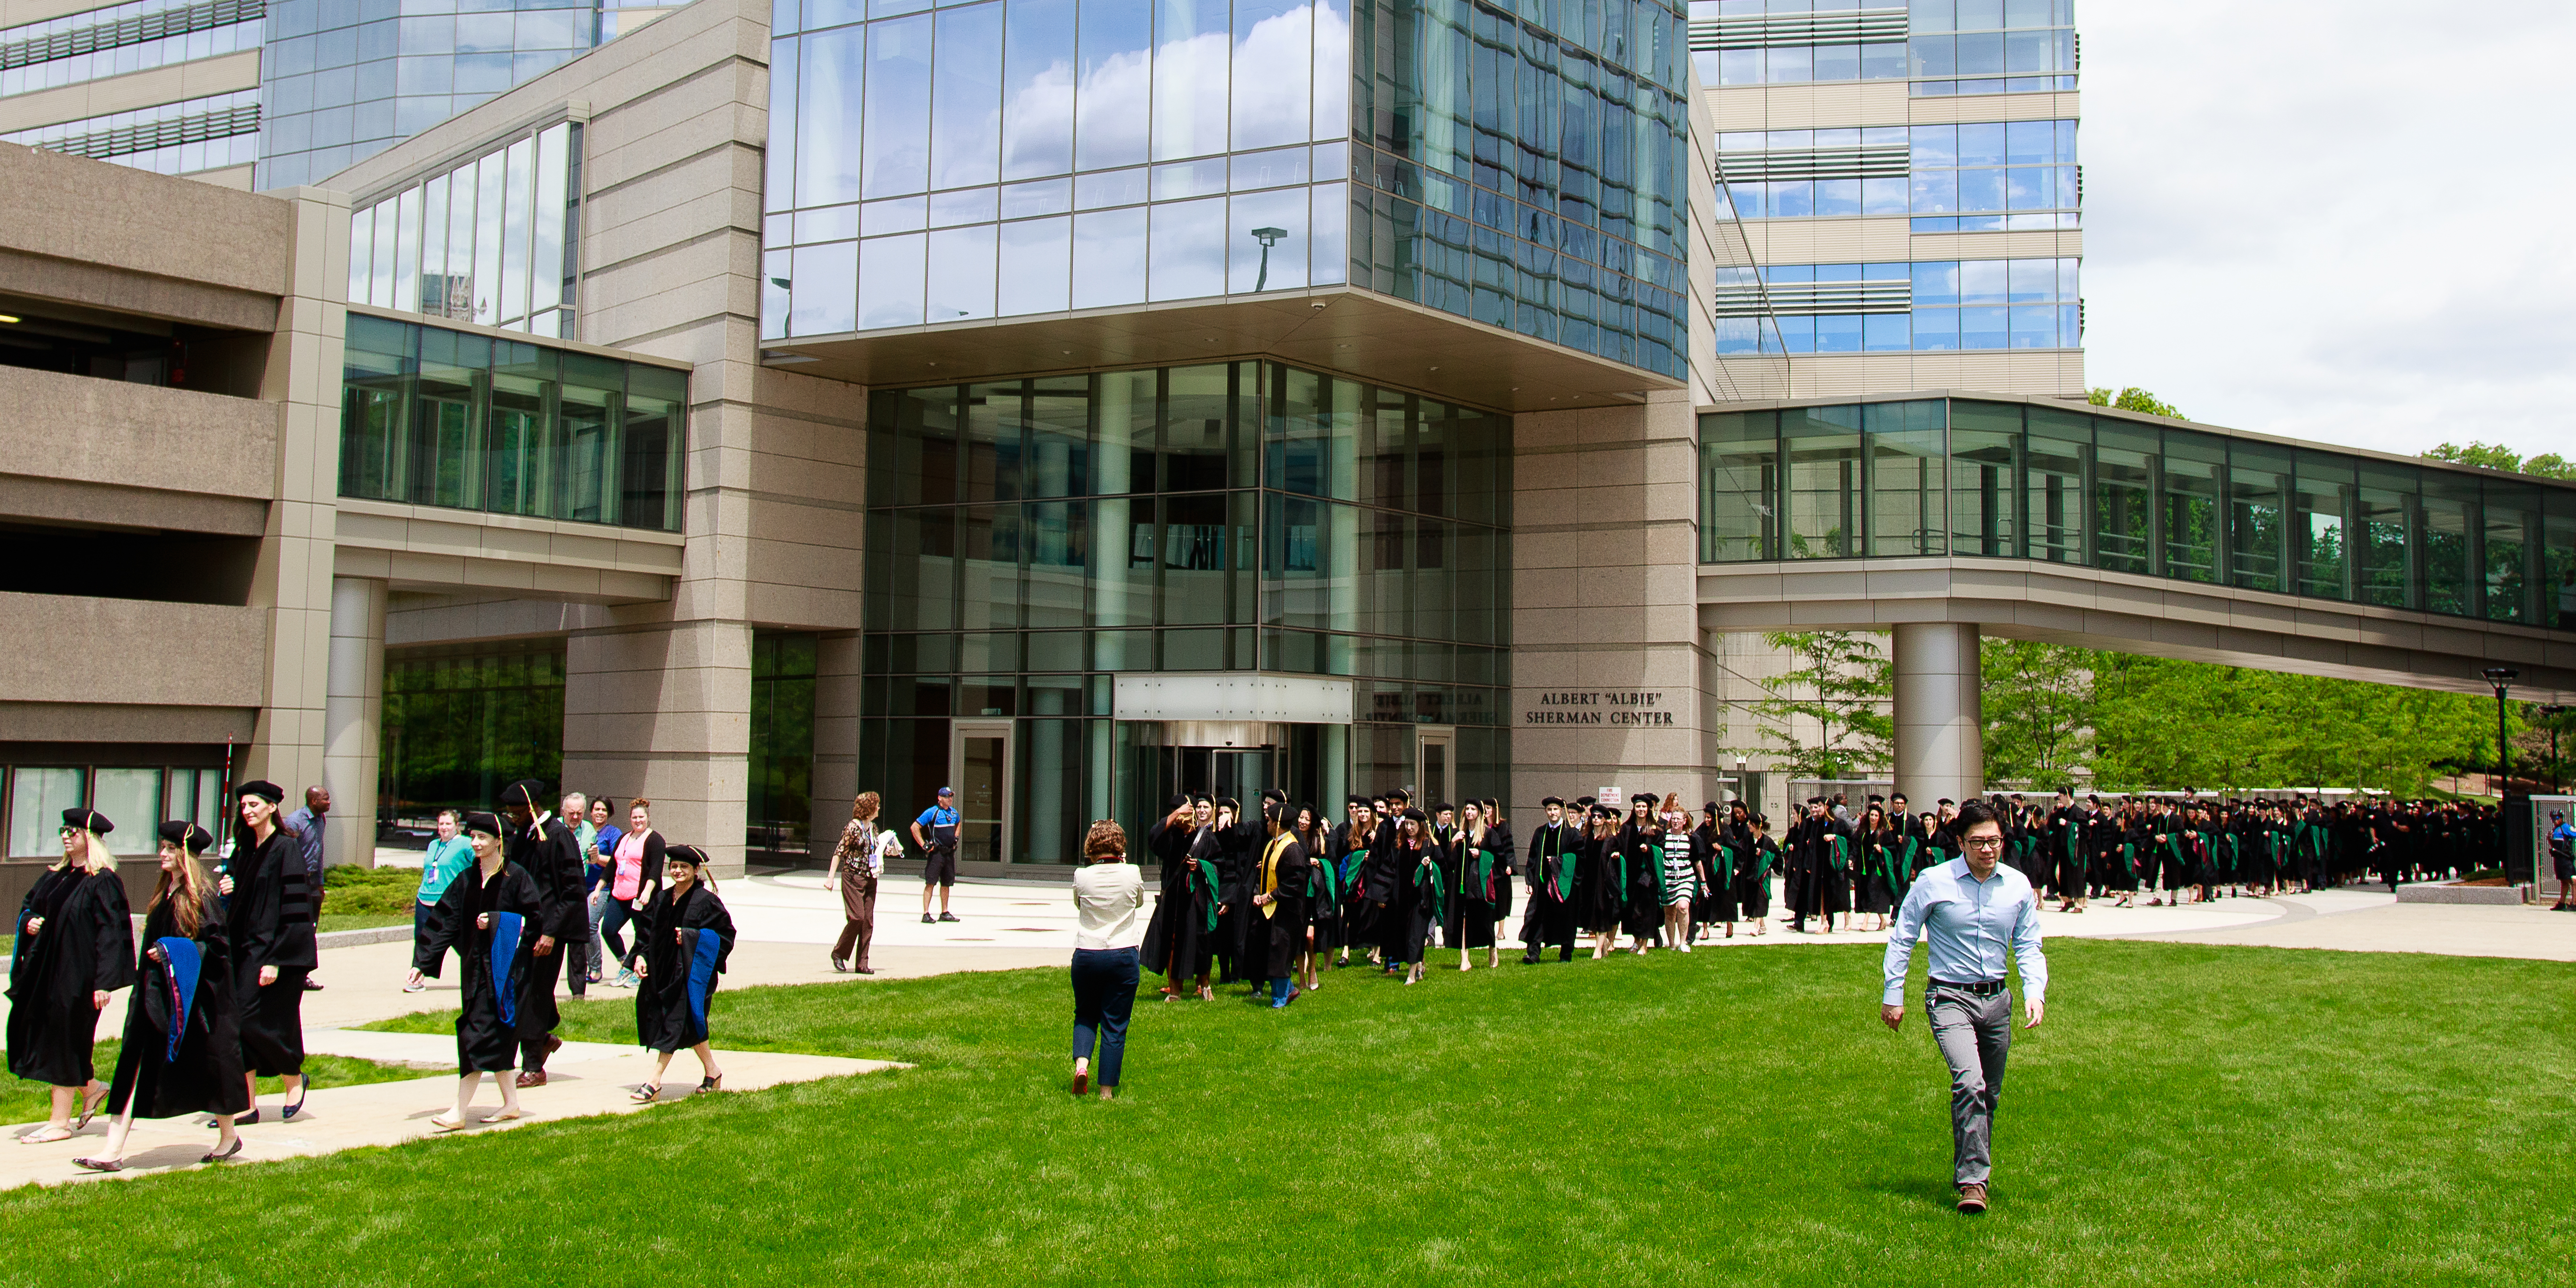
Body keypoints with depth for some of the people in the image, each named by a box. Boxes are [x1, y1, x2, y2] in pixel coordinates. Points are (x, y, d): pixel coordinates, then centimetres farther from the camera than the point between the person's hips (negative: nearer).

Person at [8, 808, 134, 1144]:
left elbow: (111, 932, -17)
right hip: (44, 969, 8)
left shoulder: (103, 882, -13)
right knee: (32, 1033, 9)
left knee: (63, 1040, -2)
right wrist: (29, 922, -2)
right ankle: (90, 1088, 25)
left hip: (76, 971, -8)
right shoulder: (56, 876, 12)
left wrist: (104, 982, -21)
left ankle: (60, 1123, 7)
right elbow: (29, 905, 23)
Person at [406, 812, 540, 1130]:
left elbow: (535, 919, -8)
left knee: (479, 1037, -9)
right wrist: (422, 963, 0)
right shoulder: (466, 880, 9)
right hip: (474, 967, 6)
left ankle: (460, 1111, -8)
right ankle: (511, 1104, 21)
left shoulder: (515, 877, -8)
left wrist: (496, 922, -18)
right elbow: (445, 922, 6)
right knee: (495, 1039, 11)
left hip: (502, 968, -6)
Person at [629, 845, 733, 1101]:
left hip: (690, 972, -6)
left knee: (674, 1024, -9)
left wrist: (692, 937, -17)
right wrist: (641, 956, -1)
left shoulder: (706, 901, -7)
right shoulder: (661, 899, 11)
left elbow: (725, 935, -8)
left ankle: (654, 1084, -10)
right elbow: (647, 931, 14)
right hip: (662, 970, 6)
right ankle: (712, 1073, 24)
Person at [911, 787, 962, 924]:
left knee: (946, 884, 12)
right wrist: (924, 845, -13)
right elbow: (915, 827, -10)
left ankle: (945, 913, 21)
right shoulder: (932, 812, -9)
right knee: (930, 883, -8)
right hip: (936, 852, -7)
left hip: (950, 852, 7)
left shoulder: (954, 813, 12)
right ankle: (926, 914, -9)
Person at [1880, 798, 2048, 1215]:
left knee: (1989, 1096, 13)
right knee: (1969, 1082, -23)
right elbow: (1902, 940, 0)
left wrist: (2035, 992, -7)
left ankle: (1972, 1170, 33)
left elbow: (2028, 947, 10)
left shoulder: (2018, 886, 3)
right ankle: (1973, 1182, -19)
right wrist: (1892, 995, -1)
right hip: (1950, 997, -4)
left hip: (1997, 999, 5)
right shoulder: (1934, 883, -8)